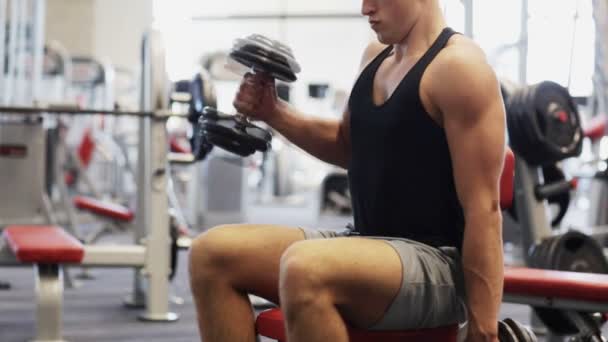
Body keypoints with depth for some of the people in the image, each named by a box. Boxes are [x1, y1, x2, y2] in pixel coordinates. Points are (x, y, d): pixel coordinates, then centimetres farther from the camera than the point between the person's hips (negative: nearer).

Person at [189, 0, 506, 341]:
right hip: (370, 247, 9)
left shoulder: (458, 67, -13)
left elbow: (484, 208, -16)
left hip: (437, 264, -9)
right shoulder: (376, 56, 13)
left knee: (305, 268, -37)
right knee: (212, 254, -1)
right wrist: (273, 112, 12)